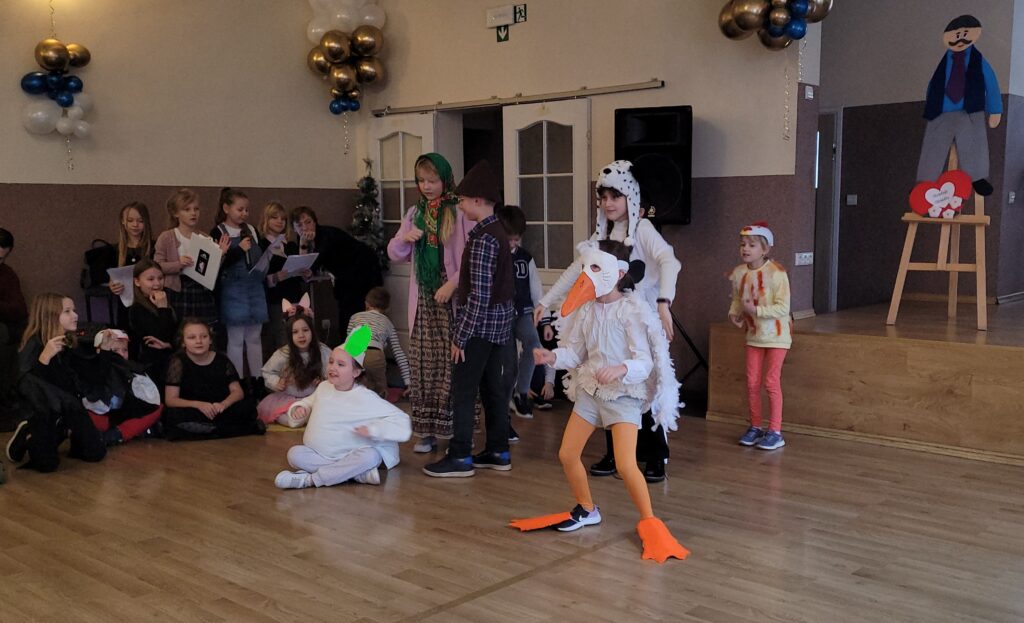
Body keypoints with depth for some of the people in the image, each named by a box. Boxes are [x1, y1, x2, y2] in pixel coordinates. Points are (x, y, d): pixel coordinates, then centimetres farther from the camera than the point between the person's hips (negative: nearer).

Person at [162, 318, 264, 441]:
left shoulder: (222, 360, 2)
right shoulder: (178, 361, -5)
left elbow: (237, 392, -1)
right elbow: (170, 399, -10)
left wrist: (223, 404, -24)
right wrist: (198, 404, -28)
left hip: (220, 410, 1)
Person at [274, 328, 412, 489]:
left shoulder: (366, 398, -13)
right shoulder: (324, 387, 1)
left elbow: (402, 423, -16)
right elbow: (309, 401, 24)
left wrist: (372, 430, -25)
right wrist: (299, 408, 3)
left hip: (349, 456, -4)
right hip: (319, 455, 4)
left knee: (370, 455, -33)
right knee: (295, 453, -22)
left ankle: (308, 479, -27)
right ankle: (358, 474, -24)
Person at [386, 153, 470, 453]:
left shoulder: (459, 212, -4)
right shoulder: (415, 213, 13)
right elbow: (394, 254, 15)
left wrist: (453, 284, -15)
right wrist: (405, 238, -5)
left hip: (451, 297, -5)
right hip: (423, 298, 5)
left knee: (452, 364, -7)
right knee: (423, 365, 6)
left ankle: (455, 429, 3)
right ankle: (426, 430, 14)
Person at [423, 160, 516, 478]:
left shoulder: (482, 238, -18)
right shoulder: (498, 232, 11)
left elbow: (479, 294, -22)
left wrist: (460, 336, -18)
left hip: (480, 324, -9)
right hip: (499, 322, 9)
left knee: (463, 391, -2)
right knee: (493, 388, 14)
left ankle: (460, 457, 5)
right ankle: (498, 452, 21)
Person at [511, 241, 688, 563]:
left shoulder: (633, 311, -16)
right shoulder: (586, 309, 0)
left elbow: (645, 361, -19)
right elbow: (576, 352, 5)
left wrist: (621, 369, -39)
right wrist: (553, 356, -16)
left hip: (624, 393, -6)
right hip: (589, 389, 6)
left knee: (625, 465, -17)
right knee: (567, 455, 9)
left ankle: (649, 522, 5)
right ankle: (586, 510, 32)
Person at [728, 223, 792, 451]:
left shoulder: (776, 273, -21)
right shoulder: (739, 273, -3)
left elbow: (783, 308, -22)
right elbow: (737, 299, 12)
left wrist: (756, 310, -28)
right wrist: (734, 313, -8)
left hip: (776, 335, -5)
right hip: (754, 335, 5)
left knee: (771, 381, -3)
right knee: (752, 382, 7)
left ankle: (775, 432, 8)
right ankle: (755, 427, 23)